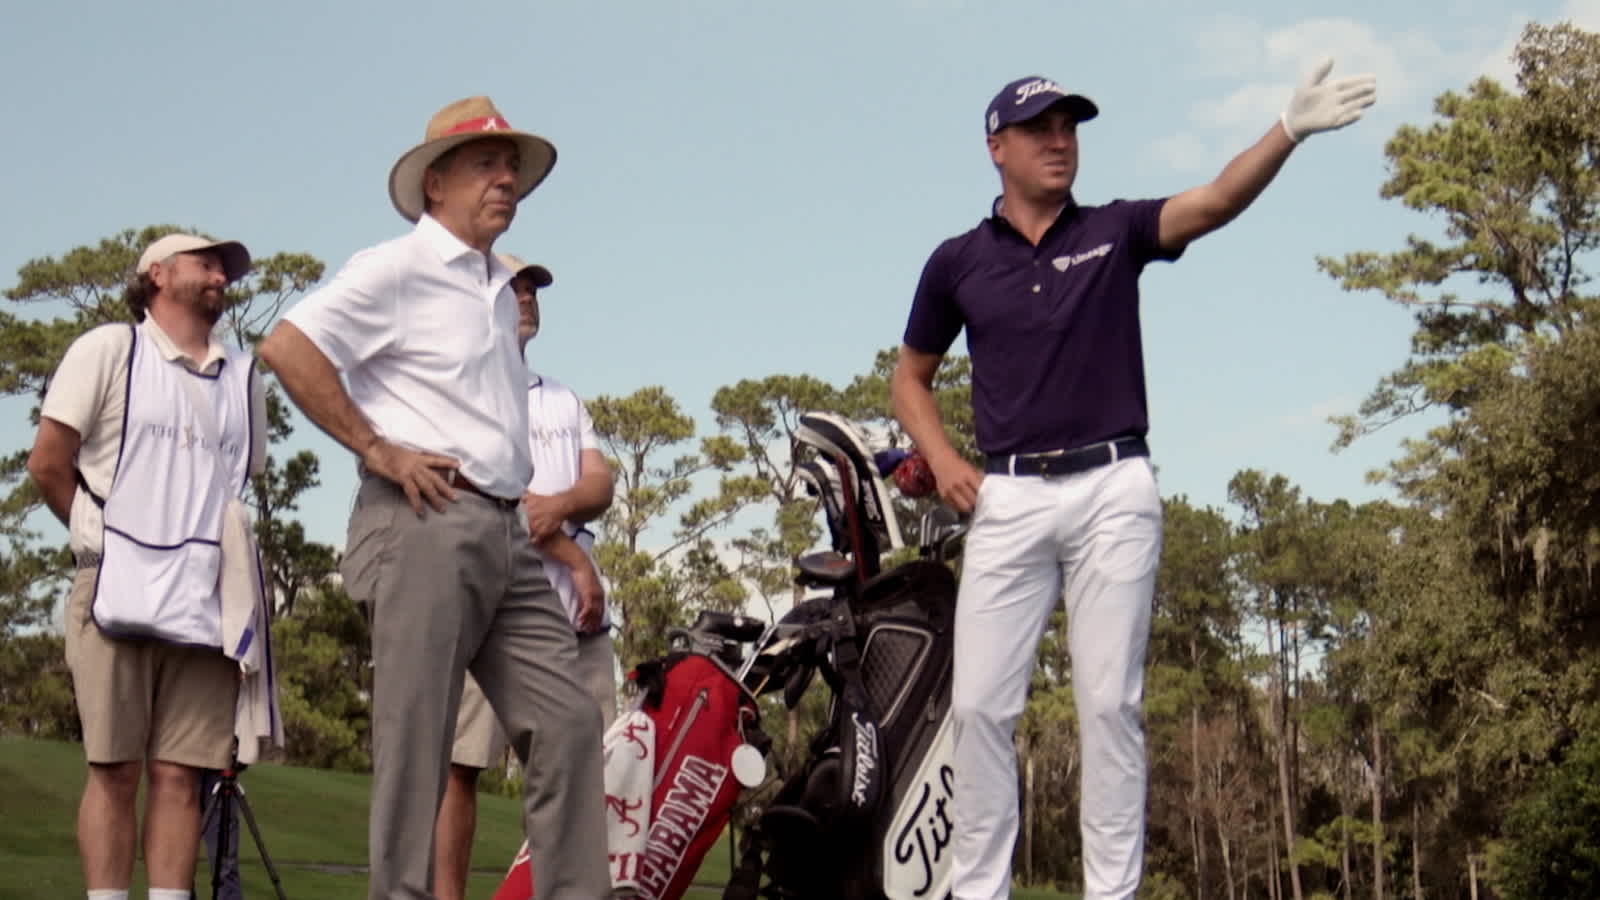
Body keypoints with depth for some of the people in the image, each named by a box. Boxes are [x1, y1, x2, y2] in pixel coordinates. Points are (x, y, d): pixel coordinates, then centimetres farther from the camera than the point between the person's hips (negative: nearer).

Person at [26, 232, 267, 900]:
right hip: (119, 594, -3)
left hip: (205, 602, 3)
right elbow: (48, 463, 3)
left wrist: (208, 548, 13)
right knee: (115, 770, -3)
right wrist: (102, 539, 5)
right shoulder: (110, 350, 6)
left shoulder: (242, 377, 17)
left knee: (180, 774, -1)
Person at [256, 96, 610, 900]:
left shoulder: (498, 290, 23)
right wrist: (377, 449, -14)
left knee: (566, 726, 1)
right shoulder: (397, 269, -3)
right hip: (427, 525, -8)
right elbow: (287, 347, -15)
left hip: (505, 533, 8)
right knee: (414, 743, -6)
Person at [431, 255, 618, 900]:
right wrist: (575, 557, -7)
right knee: (459, 763, -8)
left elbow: (600, 485, 12)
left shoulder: (564, 399, 27)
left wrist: (557, 506, -11)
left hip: (575, 607, 7)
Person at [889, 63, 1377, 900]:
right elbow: (910, 377, 20)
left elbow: (1215, 201, -12)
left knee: (1110, 704, 0)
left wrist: (1288, 130, -29)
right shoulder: (957, 261, 9)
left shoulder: (1116, 231, 6)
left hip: (1113, 491, -1)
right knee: (980, 705, -1)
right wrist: (943, 462, 3)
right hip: (1006, 499, 1)